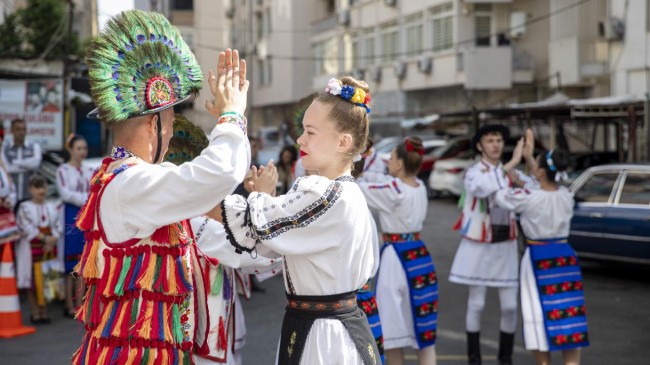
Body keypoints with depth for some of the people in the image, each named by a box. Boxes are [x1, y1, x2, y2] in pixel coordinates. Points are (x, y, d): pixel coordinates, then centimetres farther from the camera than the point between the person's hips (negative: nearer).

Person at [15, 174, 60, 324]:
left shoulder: (51, 207, 11)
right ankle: (34, 312, 5)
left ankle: (44, 311, 12)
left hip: (49, 248, 4)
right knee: (31, 281, -1)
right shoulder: (24, 207, -2)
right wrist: (44, 238, -17)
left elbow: (56, 227, 6)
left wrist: (52, 241, -12)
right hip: (31, 248, -4)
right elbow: (27, 228, -12)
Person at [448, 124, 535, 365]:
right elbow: (482, 188, -33)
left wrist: (519, 181, -27)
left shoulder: (511, 173, 5)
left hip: (505, 246, 3)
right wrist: (512, 163, -36)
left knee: (510, 306, 2)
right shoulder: (473, 173, -9)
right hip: (479, 246, -3)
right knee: (476, 304, 2)